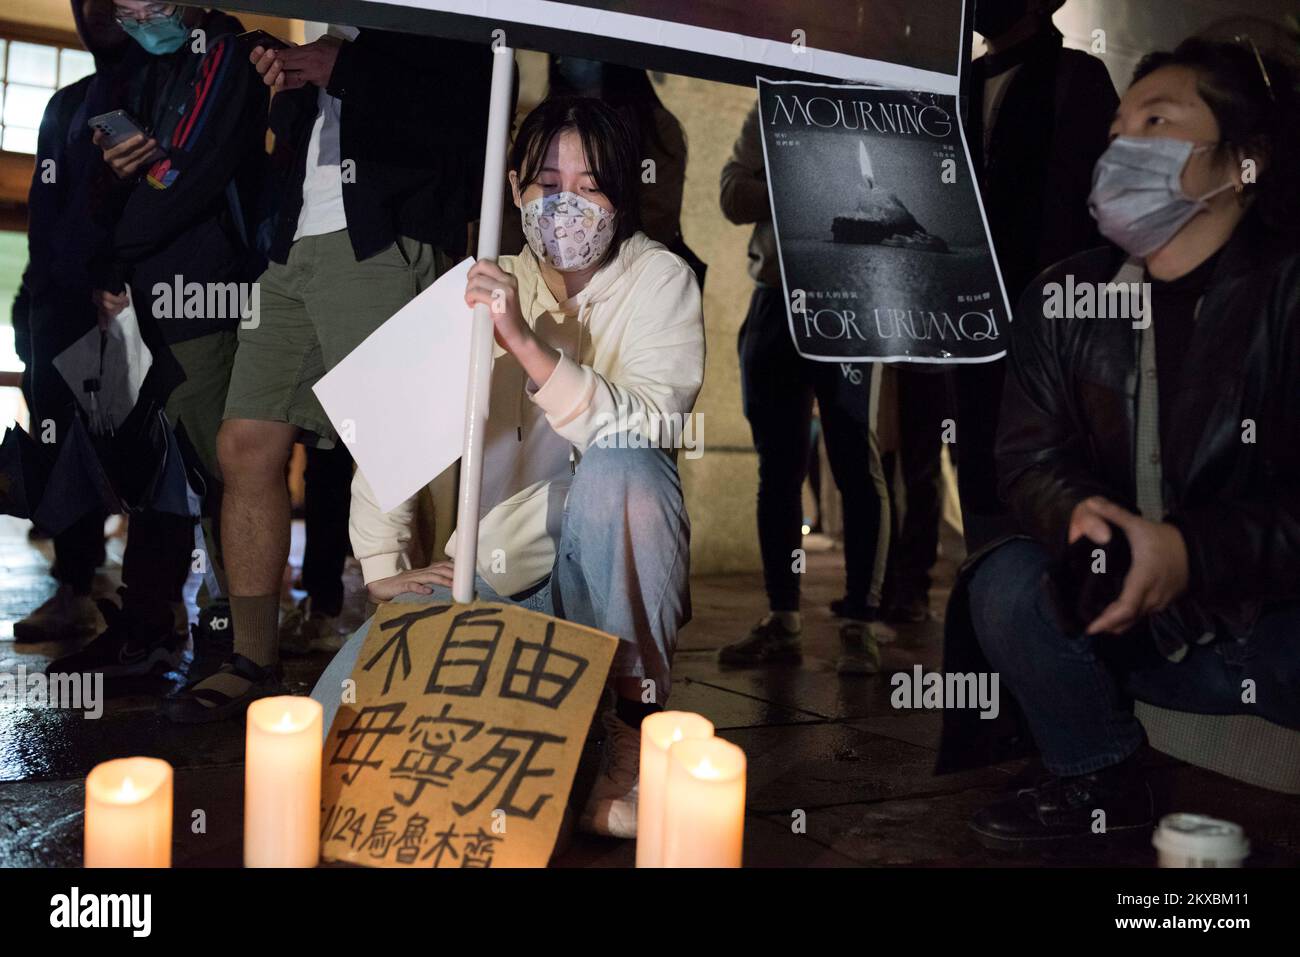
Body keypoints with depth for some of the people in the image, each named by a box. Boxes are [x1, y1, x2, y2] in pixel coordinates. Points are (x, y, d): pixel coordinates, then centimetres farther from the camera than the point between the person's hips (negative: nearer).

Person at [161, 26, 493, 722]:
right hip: (293, 247, 8)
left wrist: (343, 70, -11)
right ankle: (253, 666, 11)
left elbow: (472, 113, -12)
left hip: (385, 246, -7)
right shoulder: (318, 37, 25)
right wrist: (280, 85, 5)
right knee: (246, 448, 2)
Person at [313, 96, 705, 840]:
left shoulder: (658, 280, -8)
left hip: (615, 576, -2)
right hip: (497, 577, 3)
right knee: (340, 726, -17)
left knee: (621, 466, -36)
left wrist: (526, 343, -35)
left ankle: (637, 729, -18)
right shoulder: (482, 289, 2)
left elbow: (648, 429, -26)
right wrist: (384, 567, 0)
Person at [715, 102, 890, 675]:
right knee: (778, 466, 5)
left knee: (856, 464, -6)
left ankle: (859, 625, -2)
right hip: (775, 301, 4)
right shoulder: (767, 115, 16)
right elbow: (733, 196, 4)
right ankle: (782, 620, 13)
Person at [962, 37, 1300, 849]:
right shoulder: (1064, 296, 1)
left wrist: (1193, 552, -34)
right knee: (1008, 584, -19)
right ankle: (1102, 778, 4)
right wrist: (1074, 514, -23)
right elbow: (1030, 454, -1)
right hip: (1134, 621, 5)